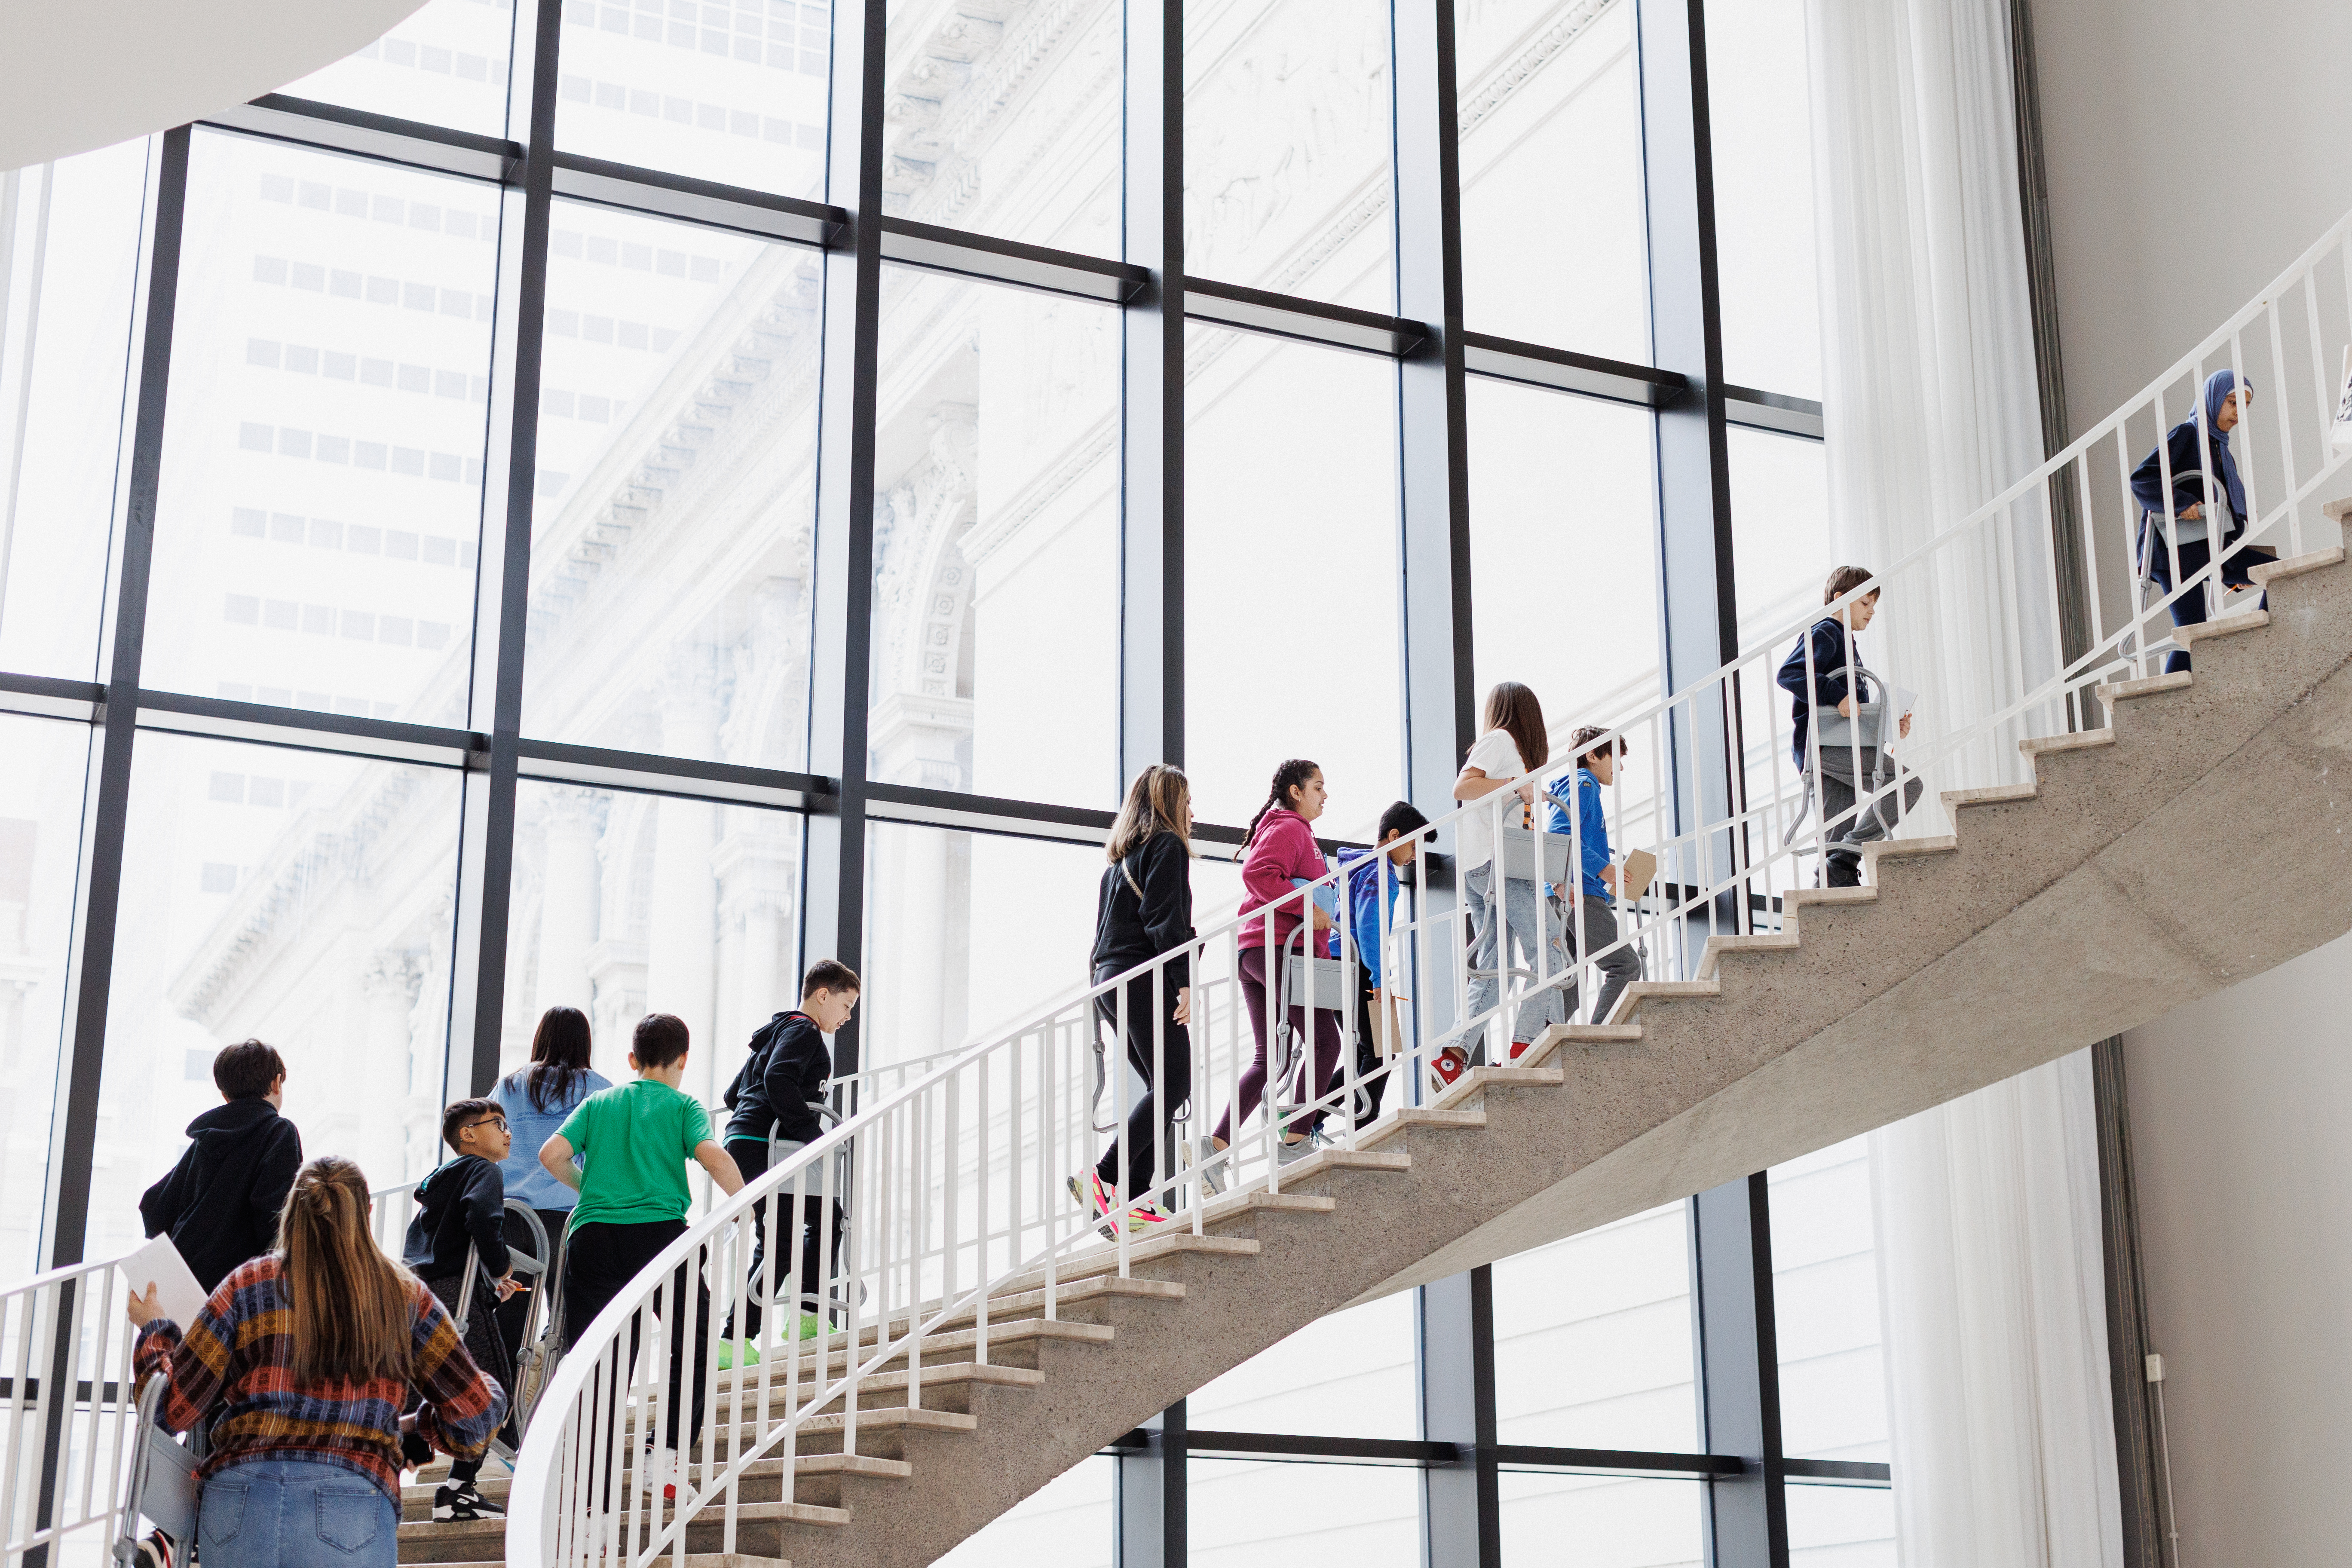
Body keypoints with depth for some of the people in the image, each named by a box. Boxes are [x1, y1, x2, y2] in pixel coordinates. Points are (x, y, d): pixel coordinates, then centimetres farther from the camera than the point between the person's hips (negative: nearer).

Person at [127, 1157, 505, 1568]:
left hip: (237, 1511, 1)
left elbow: (173, 1409, 9)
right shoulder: (405, 1297, 10)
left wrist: (154, 1331, 25)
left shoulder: (248, 1286, 9)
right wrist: (420, 1425, 29)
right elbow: (477, 1414, 9)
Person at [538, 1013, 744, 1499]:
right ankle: (665, 1459, 4)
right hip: (659, 1231, -3)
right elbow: (712, 1155, -8)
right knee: (694, 1347, 15)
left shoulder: (598, 1103, 19)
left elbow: (551, 1156, 6)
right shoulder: (682, 1105, 10)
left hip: (593, 1237, 3)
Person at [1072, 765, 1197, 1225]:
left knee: (1162, 1087, 8)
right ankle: (1105, 1178, -20)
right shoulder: (1167, 845, -2)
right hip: (1146, 980, -9)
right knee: (1174, 1083, -11)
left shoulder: (1121, 857, 23)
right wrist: (1185, 980, -19)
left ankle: (1131, 1200, -2)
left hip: (1110, 979, 9)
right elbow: (1164, 918, -14)